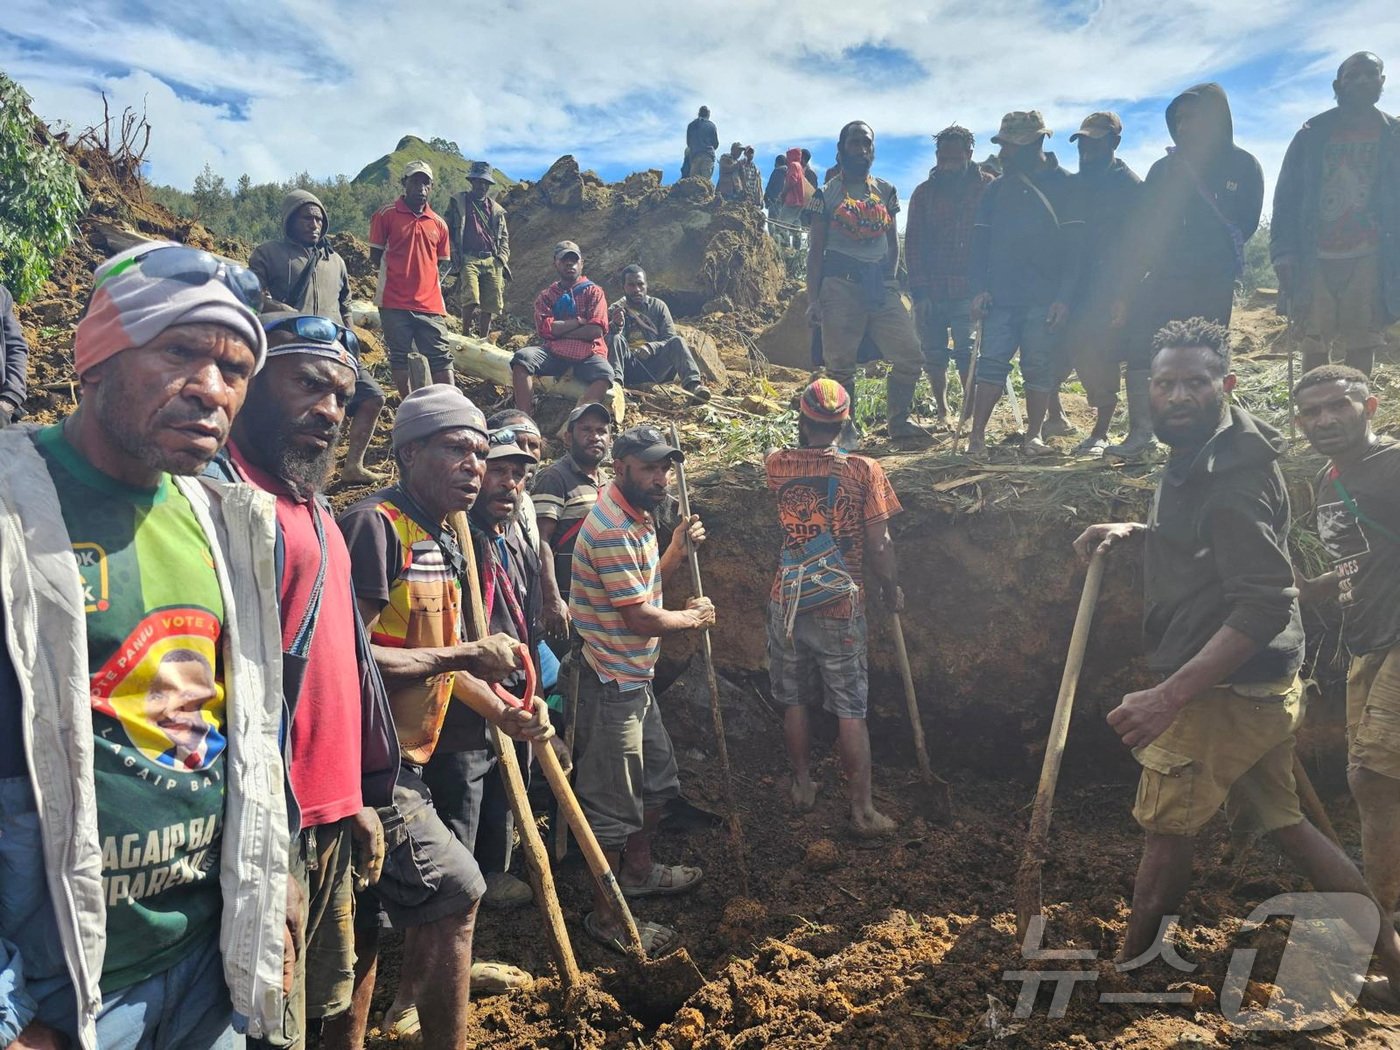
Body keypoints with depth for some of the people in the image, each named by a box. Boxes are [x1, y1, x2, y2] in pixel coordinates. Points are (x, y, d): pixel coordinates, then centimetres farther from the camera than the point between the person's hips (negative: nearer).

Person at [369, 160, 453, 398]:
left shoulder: (438, 223, 11)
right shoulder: (386, 215, 1)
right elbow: (375, 256, 5)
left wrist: (431, 281, 3)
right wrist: (398, 275, 0)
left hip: (429, 303, 2)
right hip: (394, 302, -2)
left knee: (441, 358, 0)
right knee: (400, 357, 4)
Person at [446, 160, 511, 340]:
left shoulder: (496, 209, 19)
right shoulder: (458, 202, 9)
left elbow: (504, 237, 22)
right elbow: (449, 232, 6)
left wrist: (502, 258, 6)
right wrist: (456, 260, -4)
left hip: (492, 261, 4)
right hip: (469, 259, -4)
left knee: (490, 305, 2)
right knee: (471, 299, -21)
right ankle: (466, 337, -10)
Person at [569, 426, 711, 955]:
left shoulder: (636, 518, 10)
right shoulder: (612, 528, -24)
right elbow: (639, 618, -24)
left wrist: (676, 550, 4)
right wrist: (694, 617, -7)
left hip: (635, 678, 10)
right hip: (611, 684, -10)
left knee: (659, 776, 24)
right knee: (613, 802, 3)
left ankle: (637, 869, 44)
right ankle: (606, 916, 19)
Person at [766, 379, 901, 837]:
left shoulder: (778, 465, -5)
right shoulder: (863, 470, -11)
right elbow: (879, 544, -9)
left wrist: (806, 439, 34)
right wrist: (890, 588, 7)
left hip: (787, 604, 2)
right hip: (841, 608, -2)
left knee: (794, 701, 17)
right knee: (850, 710, 6)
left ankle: (802, 786, 31)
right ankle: (863, 810, 12)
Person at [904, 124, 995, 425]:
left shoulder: (986, 187, 4)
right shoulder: (924, 193, 9)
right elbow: (913, 242, 5)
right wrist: (919, 290, -4)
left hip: (968, 288, -2)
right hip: (931, 290, 2)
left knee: (967, 353, -8)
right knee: (933, 354, 5)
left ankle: (969, 413, -1)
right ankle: (942, 412, 20)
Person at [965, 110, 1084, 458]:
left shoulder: (1063, 185, 4)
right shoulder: (997, 189, 14)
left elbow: (1075, 244, -1)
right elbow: (980, 241, 11)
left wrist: (1064, 296, -10)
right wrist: (979, 288, -3)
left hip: (1044, 299, -2)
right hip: (1000, 296, 2)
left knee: (1040, 367, 1)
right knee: (992, 362, -3)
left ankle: (1034, 434, 11)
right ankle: (977, 434, -1)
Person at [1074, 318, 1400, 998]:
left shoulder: (1231, 475, -22)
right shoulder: (1202, 455, 8)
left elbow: (1265, 605, -29)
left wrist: (1169, 695, -34)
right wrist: (1131, 533, 10)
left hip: (1224, 691, -9)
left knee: (1167, 827, 7)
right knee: (1279, 821, 21)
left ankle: (1126, 967, 26)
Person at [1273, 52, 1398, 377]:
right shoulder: (1312, 134, 7)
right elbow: (1287, 197, 4)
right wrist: (1284, 254, -7)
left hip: (1369, 258, 1)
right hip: (1315, 257, 0)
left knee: (1362, 344, 1)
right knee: (1314, 342, 2)